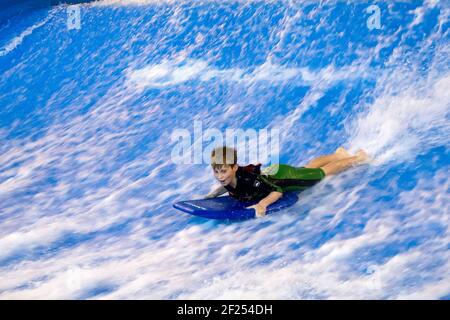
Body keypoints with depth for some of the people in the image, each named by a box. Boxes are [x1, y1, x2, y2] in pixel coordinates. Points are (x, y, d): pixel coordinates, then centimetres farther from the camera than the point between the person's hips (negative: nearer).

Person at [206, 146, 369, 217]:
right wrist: (213, 193, -12)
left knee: (322, 172, 18)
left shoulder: (248, 179, -44)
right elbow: (229, 186, 1)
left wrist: (262, 204, -54)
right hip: (271, 171, 6)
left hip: (284, 175, -6)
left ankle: (357, 158, 44)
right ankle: (338, 154, 58)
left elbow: (277, 190, -39)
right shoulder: (227, 179, -24)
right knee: (308, 167, 31)